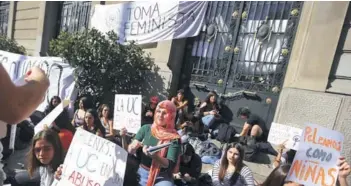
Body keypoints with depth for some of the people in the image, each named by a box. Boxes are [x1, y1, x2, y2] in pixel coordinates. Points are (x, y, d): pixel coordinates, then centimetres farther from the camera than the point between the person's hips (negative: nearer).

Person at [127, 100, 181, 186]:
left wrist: (154, 156, -33)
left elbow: (169, 164, -15)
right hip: (141, 173, 3)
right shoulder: (146, 129, -1)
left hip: (161, 177, -3)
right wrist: (133, 147, -22)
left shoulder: (174, 138, -8)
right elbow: (129, 151, 1)